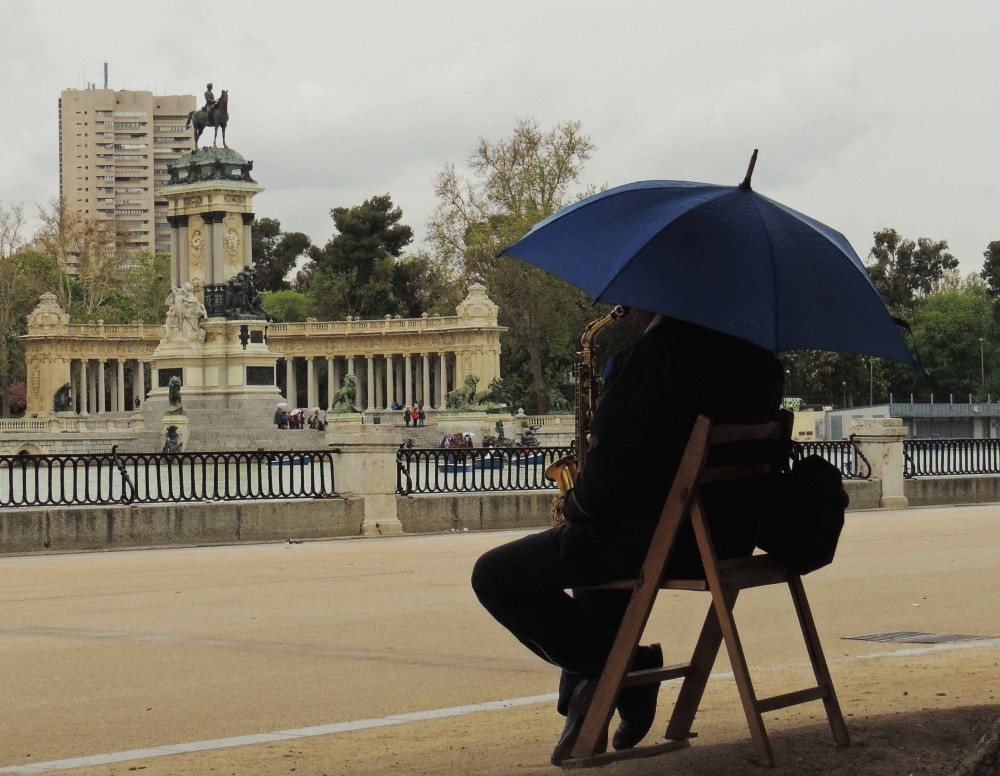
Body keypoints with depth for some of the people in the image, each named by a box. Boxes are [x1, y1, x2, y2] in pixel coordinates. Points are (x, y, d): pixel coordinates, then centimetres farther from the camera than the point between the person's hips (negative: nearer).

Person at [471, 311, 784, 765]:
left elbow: (614, 460, -19)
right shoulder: (756, 352, 6)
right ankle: (587, 703, 31)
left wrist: (579, 506, 2)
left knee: (494, 577, 4)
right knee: (600, 548, 38)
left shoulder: (658, 349, -20)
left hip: (661, 540, -9)